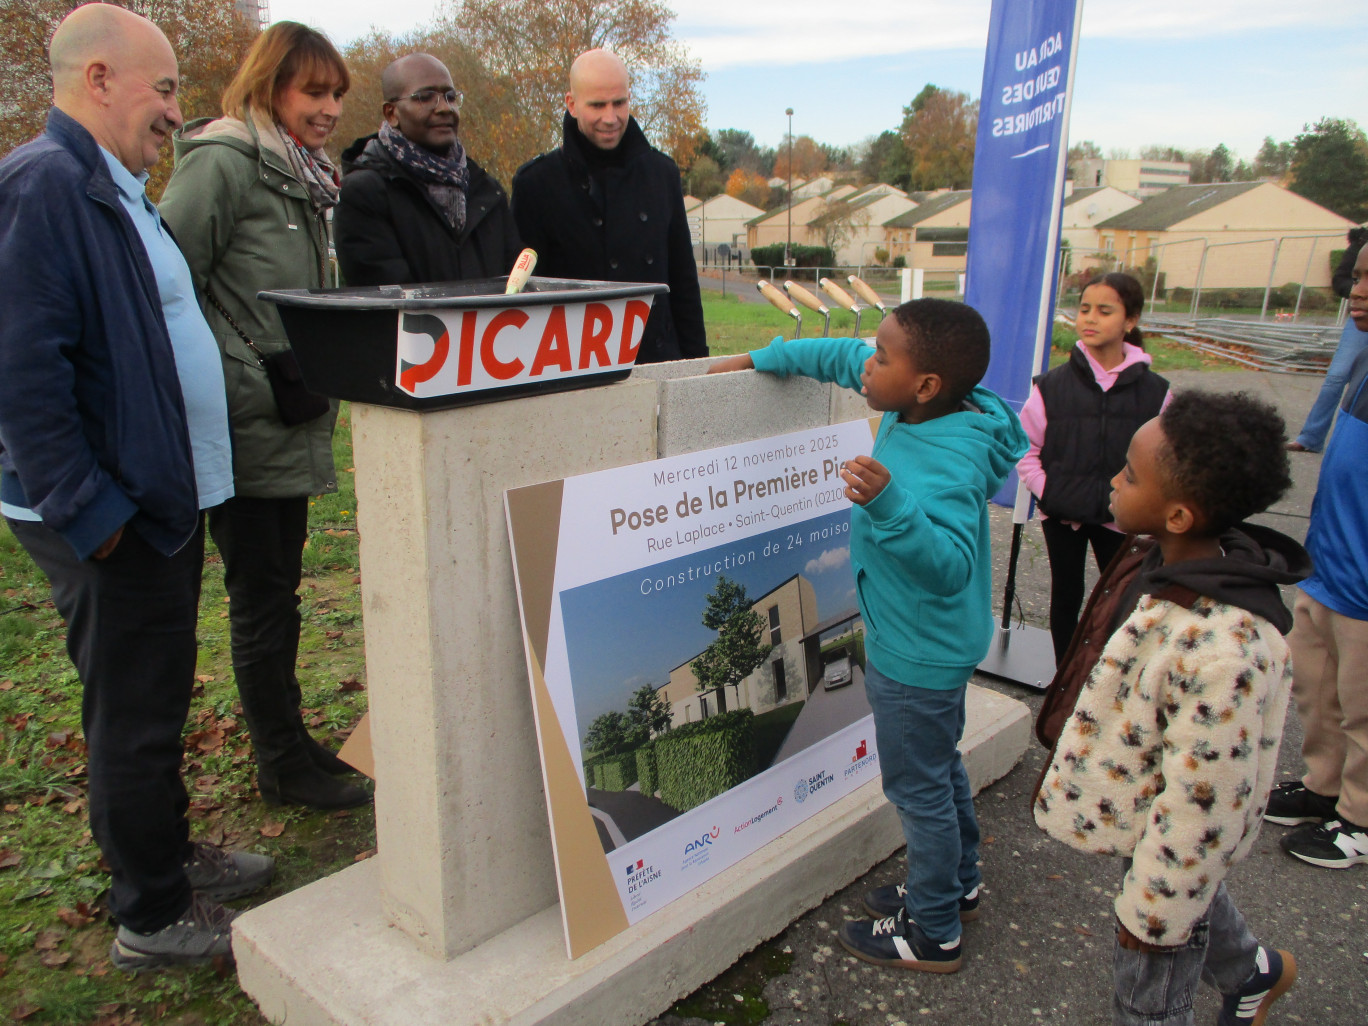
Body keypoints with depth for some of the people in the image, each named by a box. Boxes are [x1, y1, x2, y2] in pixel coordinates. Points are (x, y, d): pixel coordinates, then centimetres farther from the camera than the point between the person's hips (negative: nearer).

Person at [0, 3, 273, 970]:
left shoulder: (115, 189, 15)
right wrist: (88, 511, -21)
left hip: (161, 497, 10)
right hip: (113, 518, -10)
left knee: (157, 700, 20)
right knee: (134, 717, 4)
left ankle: (168, 855, 38)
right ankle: (153, 917, 21)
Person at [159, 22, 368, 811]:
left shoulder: (304, 177, 17)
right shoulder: (223, 161, -10)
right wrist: (231, 388, -19)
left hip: (293, 426, 8)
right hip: (244, 425, -8)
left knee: (280, 588, 16)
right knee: (262, 594, 2)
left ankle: (289, 738, 29)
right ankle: (283, 764, 16)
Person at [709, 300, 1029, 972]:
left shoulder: (948, 465, -32)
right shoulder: (919, 410, -6)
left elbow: (949, 563, -42)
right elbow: (842, 356, 8)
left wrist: (889, 506, -55)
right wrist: (759, 359, 12)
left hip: (917, 656, -10)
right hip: (934, 644, 10)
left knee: (919, 790, 8)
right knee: (940, 768, 26)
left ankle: (934, 936, 29)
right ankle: (958, 886, 48)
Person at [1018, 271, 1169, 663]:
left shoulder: (1154, 391, -5)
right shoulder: (1052, 385, -7)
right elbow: (1026, 451, -2)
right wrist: (1049, 493, -11)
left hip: (1119, 518, 0)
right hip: (1061, 515, 1)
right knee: (1066, 595, 15)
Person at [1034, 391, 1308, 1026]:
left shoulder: (1221, 652, -42)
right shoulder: (1175, 562, -13)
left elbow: (1200, 808, -31)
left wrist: (1152, 911, -17)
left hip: (1172, 843, -8)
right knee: (1191, 889, 37)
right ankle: (1255, 972, 67)